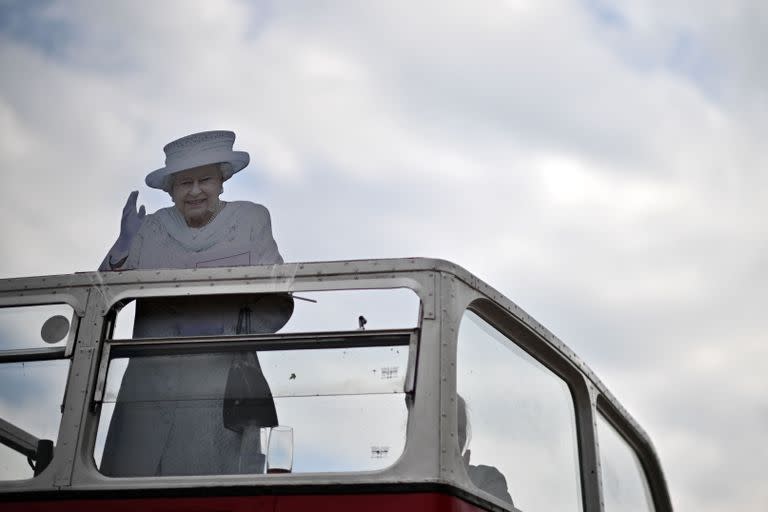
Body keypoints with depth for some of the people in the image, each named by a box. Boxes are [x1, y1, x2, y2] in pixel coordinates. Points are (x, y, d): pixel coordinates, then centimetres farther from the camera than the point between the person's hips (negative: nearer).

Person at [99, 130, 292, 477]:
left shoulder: (251, 221, 8)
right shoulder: (150, 229, 14)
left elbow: (278, 304, 3)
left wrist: (225, 326, -13)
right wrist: (122, 249, -3)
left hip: (223, 391, -2)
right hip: (149, 386, 3)